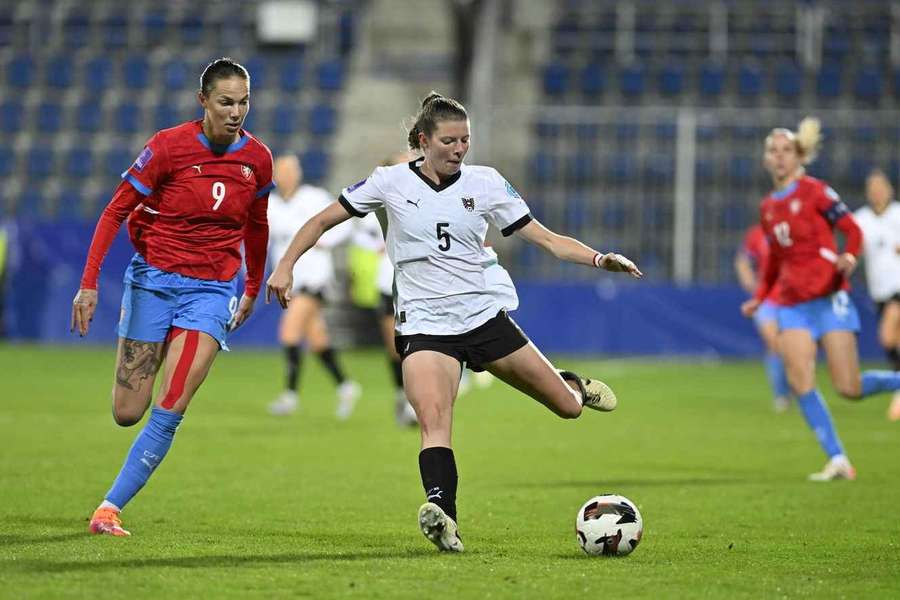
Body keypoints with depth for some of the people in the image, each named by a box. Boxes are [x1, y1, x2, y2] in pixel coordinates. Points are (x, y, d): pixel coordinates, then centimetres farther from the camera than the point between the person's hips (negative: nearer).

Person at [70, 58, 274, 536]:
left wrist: (253, 290, 25)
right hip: (154, 278, -1)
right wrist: (89, 283, -13)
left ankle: (110, 507, -4)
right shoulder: (169, 146, -10)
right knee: (126, 414, -2)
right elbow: (115, 211, -6)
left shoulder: (257, 158, 0)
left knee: (169, 411, -13)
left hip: (213, 290, 1)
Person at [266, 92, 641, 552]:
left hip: (486, 317, 2)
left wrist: (601, 259, -13)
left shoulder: (486, 183, 1)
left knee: (568, 407, 7)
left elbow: (547, 239, 1)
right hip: (425, 324, -2)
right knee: (433, 421, -29)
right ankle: (442, 515, -43)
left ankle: (573, 386, 44)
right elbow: (323, 221, 7)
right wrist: (285, 265, -4)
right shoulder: (392, 182, -1)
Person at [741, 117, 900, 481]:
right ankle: (837, 460, -8)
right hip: (792, 304, 6)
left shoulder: (815, 192, -5)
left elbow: (852, 230, -7)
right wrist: (759, 297, 20)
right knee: (799, 381, -13)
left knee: (849, 388, -10)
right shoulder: (768, 207, 14)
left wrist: (849, 256, -26)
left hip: (829, 297, -5)